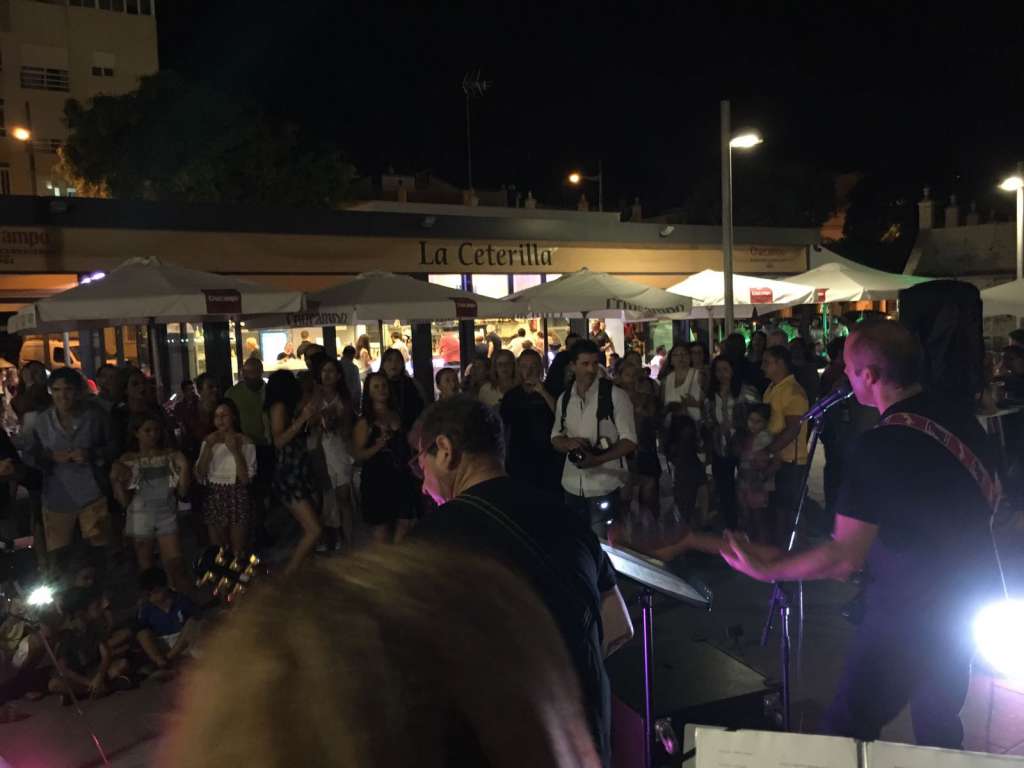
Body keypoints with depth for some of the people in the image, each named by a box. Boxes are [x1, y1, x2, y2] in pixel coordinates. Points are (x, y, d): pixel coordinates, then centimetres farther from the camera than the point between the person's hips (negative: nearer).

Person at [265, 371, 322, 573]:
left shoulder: (289, 407, 15)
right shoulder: (279, 406, -6)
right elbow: (279, 441, -16)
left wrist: (312, 416, 15)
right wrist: (302, 418, -17)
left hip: (299, 474, 9)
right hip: (288, 476, -8)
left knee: (308, 530, 5)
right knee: (314, 530, -14)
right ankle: (286, 576, -4)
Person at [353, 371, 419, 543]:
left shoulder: (397, 415, 10)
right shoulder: (365, 421, -4)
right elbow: (358, 455, -10)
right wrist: (379, 444, -23)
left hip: (402, 477, 5)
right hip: (378, 479, -4)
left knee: (405, 523, 2)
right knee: (382, 527, 2)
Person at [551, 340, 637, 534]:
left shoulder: (615, 395, -9)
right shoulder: (564, 398, 6)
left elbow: (630, 441, -10)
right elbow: (555, 438, 13)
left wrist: (598, 459, -24)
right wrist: (568, 443, -10)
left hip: (605, 486, -4)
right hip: (572, 486, 4)